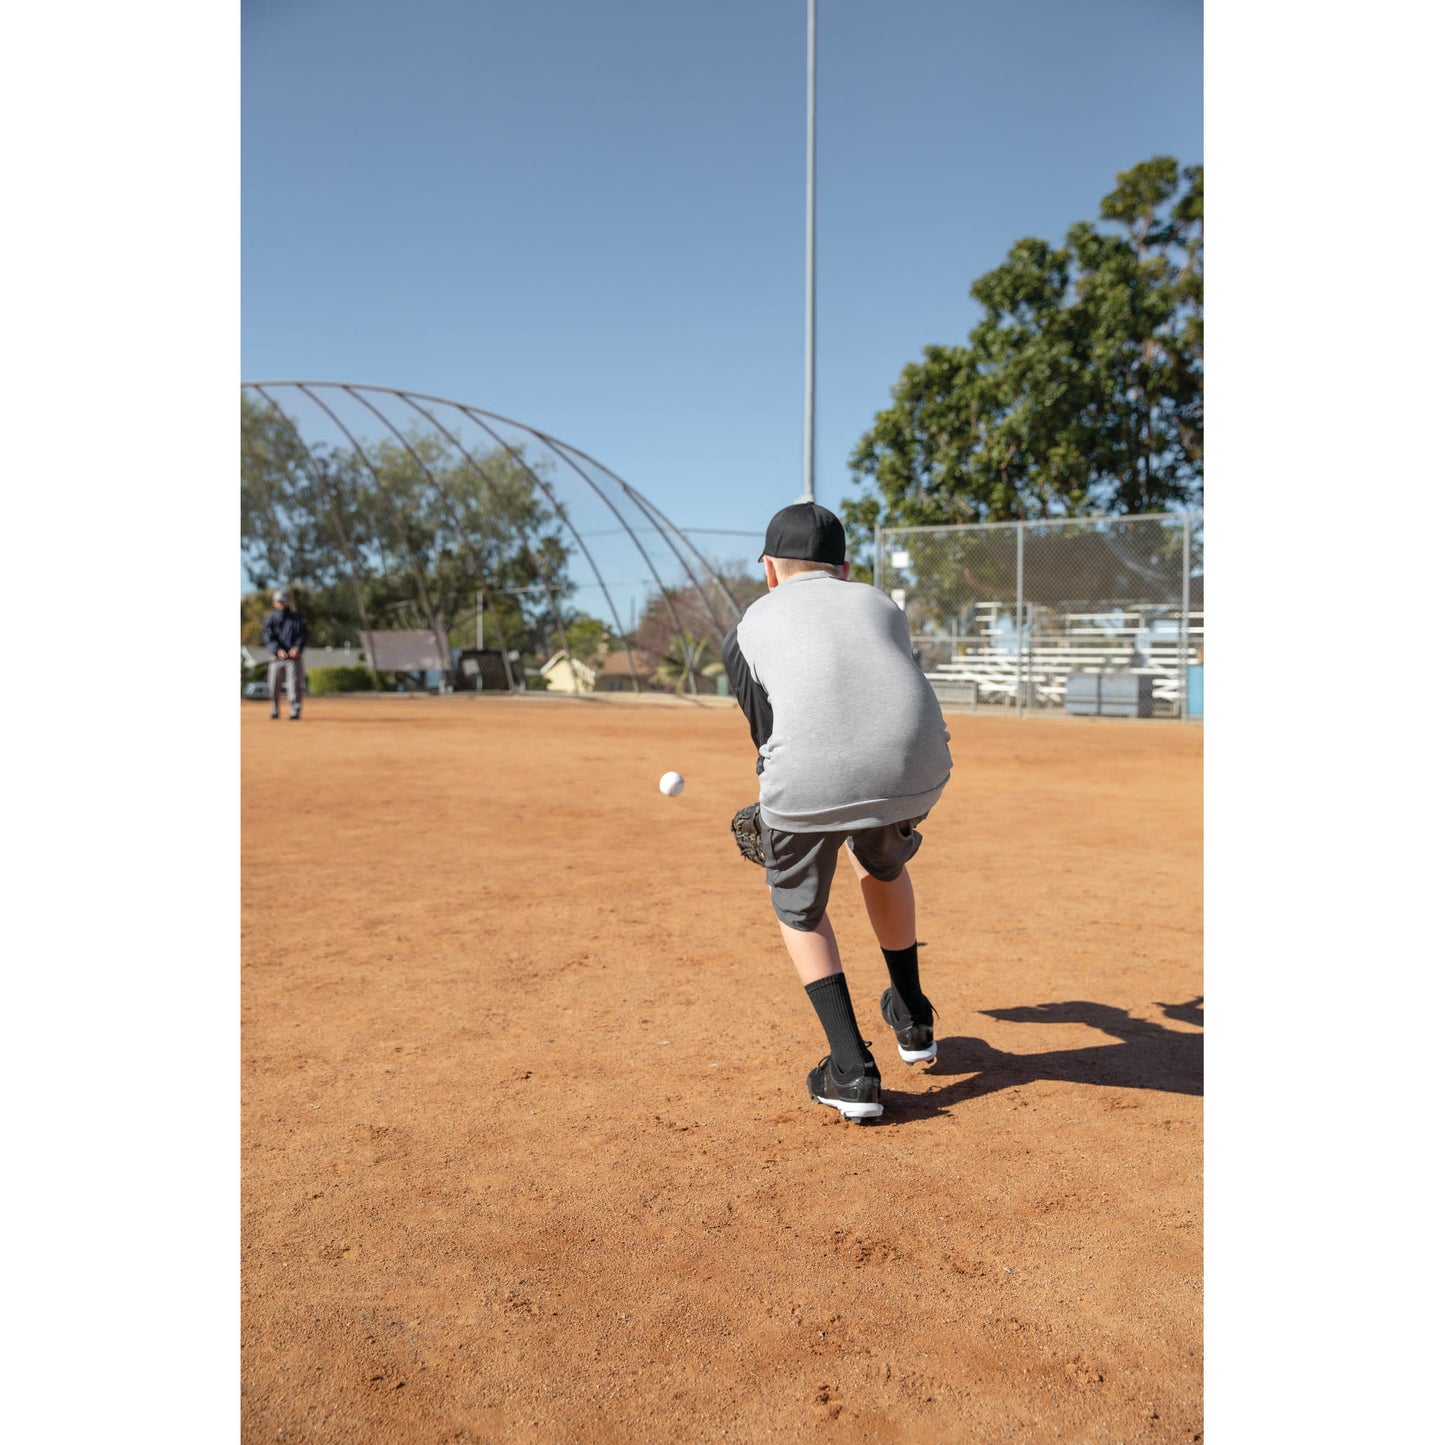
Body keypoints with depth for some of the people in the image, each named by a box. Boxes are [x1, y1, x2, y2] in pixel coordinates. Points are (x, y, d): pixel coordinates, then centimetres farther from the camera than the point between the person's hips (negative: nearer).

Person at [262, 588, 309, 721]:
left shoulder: (297, 617, 8)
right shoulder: (270, 619, 7)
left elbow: (303, 634, 2)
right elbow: (268, 637, -5)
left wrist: (297, 647, -16)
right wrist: (278, 650, -21)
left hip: (293, 656, -1)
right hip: (276, 657, 1)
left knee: (294, 684, -7)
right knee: (274, 686, 2)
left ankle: (295, 712, -1)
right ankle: (275, 711, 19)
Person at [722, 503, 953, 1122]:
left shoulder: (748, 627, 23)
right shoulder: (881, 604, 29)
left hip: (809, 780, -3)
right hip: (917, 770, 3)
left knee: (798, 906, 26)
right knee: (881, 861, 36)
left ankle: (852, 1071, 18)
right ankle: (913, 1023, 47)